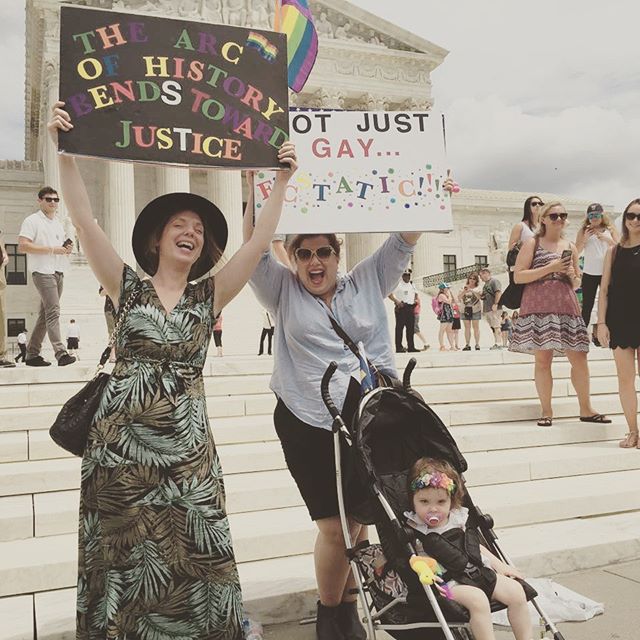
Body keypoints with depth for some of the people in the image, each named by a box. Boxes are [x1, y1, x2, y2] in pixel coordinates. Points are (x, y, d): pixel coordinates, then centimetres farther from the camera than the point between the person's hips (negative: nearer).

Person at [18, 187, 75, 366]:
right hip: (43, 272, -8)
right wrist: (52, 249, -17)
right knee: (53, 312, -15)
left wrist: (67, 249, 7)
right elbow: (22, 246, -14)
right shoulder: (32, 221, -3)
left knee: (45, 314, 9)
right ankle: (61, 353, -19)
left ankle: (32, 354, 15)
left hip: (58, 272, 8)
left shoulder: (58, 223, 21)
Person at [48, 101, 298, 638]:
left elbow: (260, 241, -1)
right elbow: (84, 221, -7)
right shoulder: (128, 289, 3)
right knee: (125, 559, 10)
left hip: (187, 447, 1)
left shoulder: (209, 296, 6)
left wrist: (282, 180, -5)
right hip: (120, 442, -1)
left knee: (193, 560, 5)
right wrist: (65, 150, -14)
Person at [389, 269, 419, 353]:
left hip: (410, 308, 7)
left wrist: (416, 300, 14)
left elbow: (415, 293, 34)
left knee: (411, 328, 7)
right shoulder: (397, 284, -2)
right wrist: (396, 301, -20)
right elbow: (389, 294, -10)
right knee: (399, 328, -6)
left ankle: (411, 347, 11)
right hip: (401, 308, -7)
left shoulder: (412, 284, 18)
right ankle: (399, 347, -4)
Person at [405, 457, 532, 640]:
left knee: (516, 590, -6)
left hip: (477, 571, 7)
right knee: (477, 599, -32)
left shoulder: (456, 519, 12)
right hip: (447, 581, -6)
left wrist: (501, 566, 19)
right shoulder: (414, 529, -6)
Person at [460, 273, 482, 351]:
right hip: (465, 309, 3)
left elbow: (479, 297, -9)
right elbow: (459, 297, 5)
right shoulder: (464, 287, 15)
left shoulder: (478, 288, 7)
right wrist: (464, 291, -12)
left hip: (475, 309, -3)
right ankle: (467, 345, 1)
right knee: (467, 327, 1)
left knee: (476, 327, -4)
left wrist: (472, 291, -20)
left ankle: (477, 344, -4)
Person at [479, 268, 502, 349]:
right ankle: (496, 343, 9)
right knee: (492, 327, 8)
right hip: (487, 309, 9)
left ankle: (497, 343, -14)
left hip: (494, 309, -9)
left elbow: (498, 292, -16)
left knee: (496, 326, -11)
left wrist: (495, 304, -23)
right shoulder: (486, 284, 25)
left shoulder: (494, 281, -4)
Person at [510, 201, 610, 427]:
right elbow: (518, 276, -6)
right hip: (539, 307, -4)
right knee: (542, 359, -2)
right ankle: (547, 412, 8)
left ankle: (586, 409, 13)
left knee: (579, 357, 2)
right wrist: (550, 268, -13)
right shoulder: (532, 243, 3)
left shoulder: (570, 247, 16)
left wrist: (571, 275, 0)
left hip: (566, 307, 4)